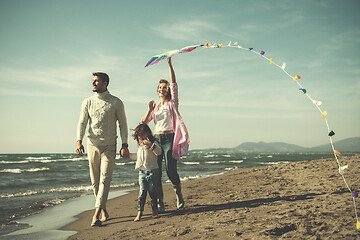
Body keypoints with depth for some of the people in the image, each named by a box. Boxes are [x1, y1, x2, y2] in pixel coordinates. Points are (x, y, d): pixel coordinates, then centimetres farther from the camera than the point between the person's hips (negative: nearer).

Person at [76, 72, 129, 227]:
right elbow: (82, 123, 3)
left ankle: (96, 215, -13)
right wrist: (79, 141, -14)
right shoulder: (87, 102, 7)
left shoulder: (116, 103, 1)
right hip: (92, 145, 3)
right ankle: (103, 210, 22)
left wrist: (124, 145, -5)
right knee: (95, 181, 7)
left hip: (109, 146, -3)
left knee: (104, 180, -11)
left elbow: (123, 124, 4)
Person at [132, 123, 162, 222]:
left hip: (152, 171, -4)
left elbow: (159, 152, -22)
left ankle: (155, 210, 16)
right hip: (142, 172, 4)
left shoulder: (153, 142, -3)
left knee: (152, 191, 0)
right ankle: (139, 212, -6)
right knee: (142, 192, -5)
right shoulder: (140, 145, 18)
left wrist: (151, 145, -33)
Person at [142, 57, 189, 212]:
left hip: (170, 138, -4)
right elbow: (143, 122, 13)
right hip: (156, 139, 4)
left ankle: (179, 196, 14)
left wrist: (170, 64, -6)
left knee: (171, 170, -11)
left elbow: (174, 84, -2)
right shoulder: (156, 107, 20)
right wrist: (149, 110, -4)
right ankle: (160, 203, 1)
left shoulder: (172, 103, 8)